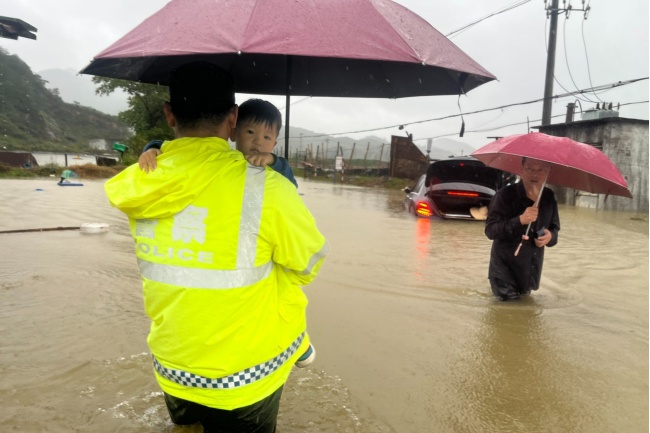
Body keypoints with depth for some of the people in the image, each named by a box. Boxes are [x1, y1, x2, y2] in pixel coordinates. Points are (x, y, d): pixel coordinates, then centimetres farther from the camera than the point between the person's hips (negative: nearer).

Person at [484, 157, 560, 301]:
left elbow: (555, 228, 11)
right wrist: (520, 220, -36)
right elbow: (490, 230, -23)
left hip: (532, 267, 5)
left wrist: (551, 236, -14)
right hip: (506, 265, -5)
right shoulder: (505, 195, -18)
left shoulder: (549, 197, -1)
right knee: (508, 299, 7)